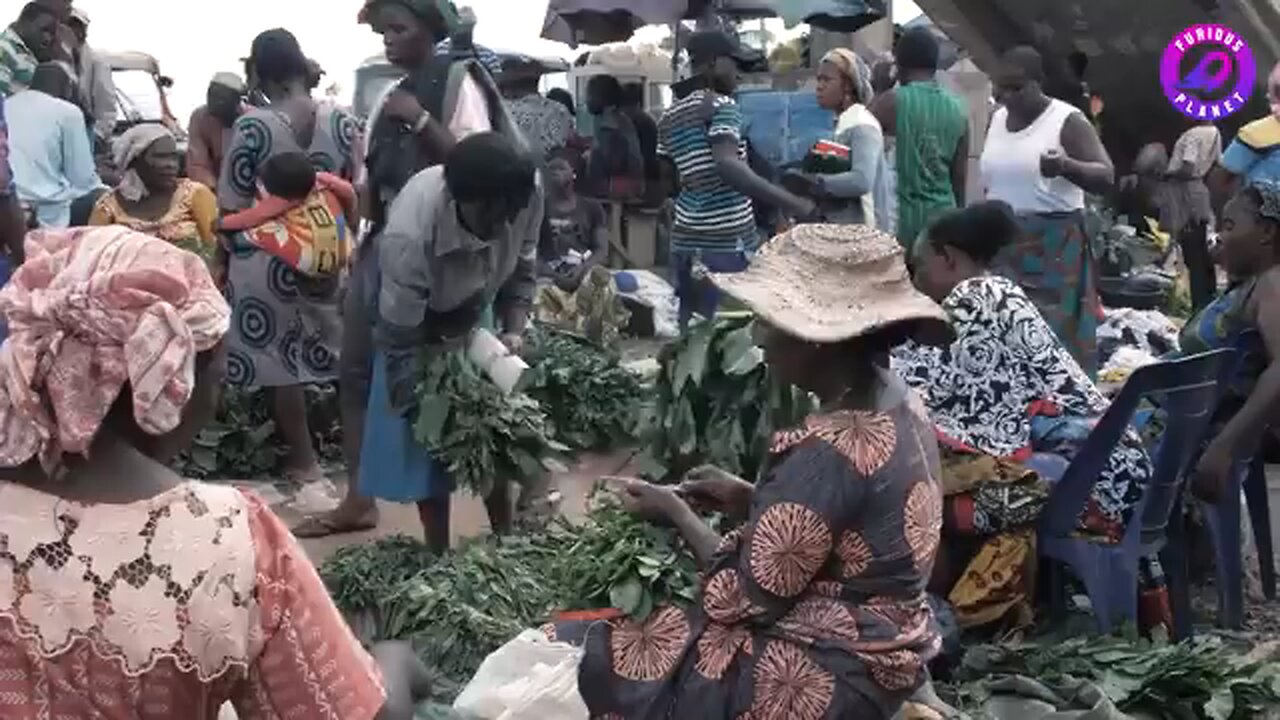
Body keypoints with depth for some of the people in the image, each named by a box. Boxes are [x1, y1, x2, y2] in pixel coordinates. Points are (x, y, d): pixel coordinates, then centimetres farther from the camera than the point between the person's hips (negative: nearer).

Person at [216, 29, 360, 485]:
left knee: (281, 358, 9)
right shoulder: (344, 122, -4)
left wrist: (222, 258, 6)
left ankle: (303, 459, 17)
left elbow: (233, 207, -10)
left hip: (269, 259, -4)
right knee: (333, 354, 18)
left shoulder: (251, 127, -14)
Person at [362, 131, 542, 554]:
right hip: (414, 322, -4)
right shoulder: (410, 233, -44)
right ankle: (440, 556, 12)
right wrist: (417, 413, -27)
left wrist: (514, 329, -25)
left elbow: (521, 270, -11)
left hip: (473, 313, 4)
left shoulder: (529, 192, -32)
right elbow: (400, 340, -32)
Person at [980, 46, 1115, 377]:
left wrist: (1066, 166, -33)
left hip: (1054, 246, -6)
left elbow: (1106, 178, -14)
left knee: (1057, 334, -7)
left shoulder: (1067, 121, -8)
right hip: (1002, 244, 6)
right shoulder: (998, 119, 11)